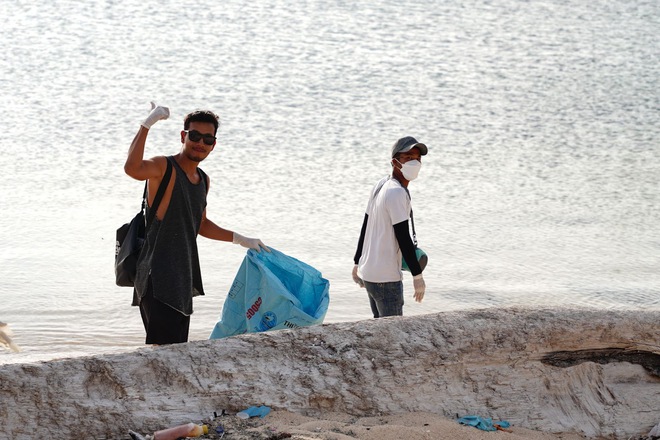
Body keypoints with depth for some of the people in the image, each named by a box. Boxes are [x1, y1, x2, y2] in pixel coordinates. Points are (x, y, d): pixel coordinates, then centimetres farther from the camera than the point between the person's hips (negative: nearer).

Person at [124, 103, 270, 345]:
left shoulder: (203, 180, 17)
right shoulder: (164, 167, -10)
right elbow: (132, 168, -33)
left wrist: (241, 240, 32)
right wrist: (146, 125, -34)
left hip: (182, 279, 9)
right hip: (158, 280, -9)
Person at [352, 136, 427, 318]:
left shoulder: (380, 185, 12)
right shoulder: (397, 193, -17)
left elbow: (365, 227, 18)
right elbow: (403, 237, -19)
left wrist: (357, 263, 24)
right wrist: (417, 275, -14)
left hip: (368, 272, 10)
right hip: (386, 278, -10)